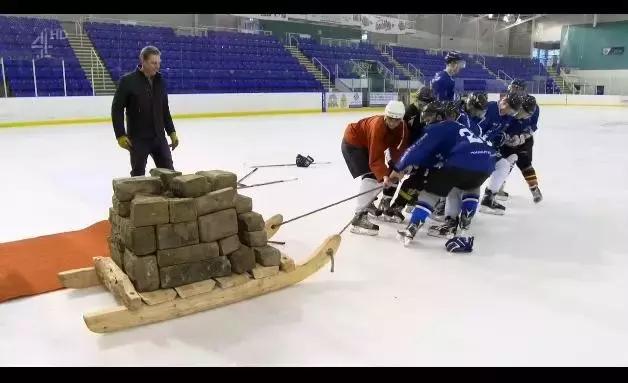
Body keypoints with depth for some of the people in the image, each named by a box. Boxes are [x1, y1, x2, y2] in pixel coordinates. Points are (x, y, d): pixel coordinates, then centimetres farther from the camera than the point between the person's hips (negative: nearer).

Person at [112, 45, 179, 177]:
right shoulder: (128, 81, -10)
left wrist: (171, 132, 12)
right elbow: (117, 109, -9)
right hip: (137, 138, -4)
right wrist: (120, 135, -14)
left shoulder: (160, 81, 6)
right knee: (138, 174, 6)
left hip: (159, 136, 5)